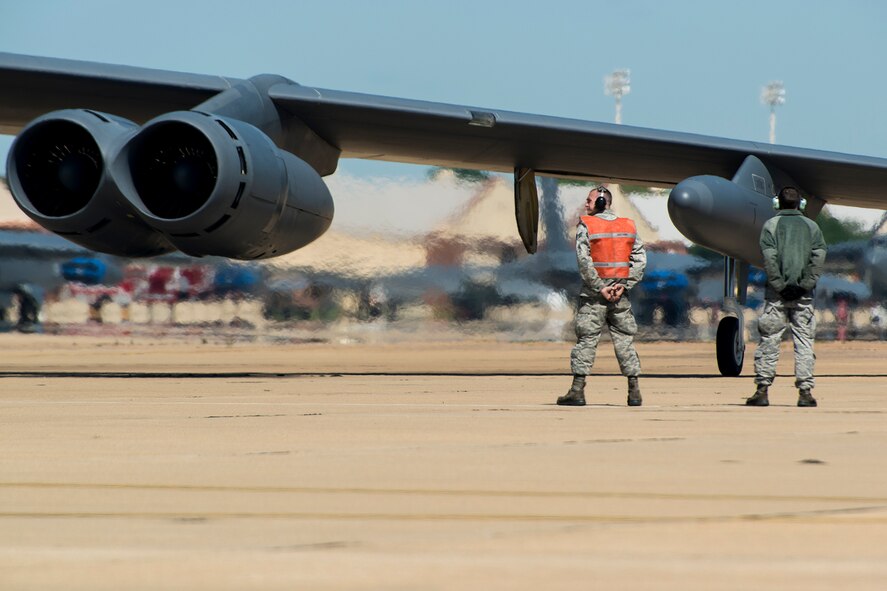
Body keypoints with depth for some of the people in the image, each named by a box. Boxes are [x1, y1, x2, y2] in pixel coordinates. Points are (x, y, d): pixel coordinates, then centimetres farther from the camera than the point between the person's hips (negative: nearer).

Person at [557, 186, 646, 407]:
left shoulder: (586, 225, -6)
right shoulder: (629, 227, 7)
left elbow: (584, 261, -14)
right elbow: (640, 260, 2)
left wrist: (599, 287, -12)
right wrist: (624, 285, -2)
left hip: (593, 295, -3)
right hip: (620, 295, 3)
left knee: (586, 340, -1)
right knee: (625, 340, 8)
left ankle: (578, 390, -5)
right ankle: (634, 391, 5)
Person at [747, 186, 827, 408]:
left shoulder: (771, 225, 2)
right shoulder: (811, 226, 8)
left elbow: (769, 257, -9)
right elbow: (819, 256, -2)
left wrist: (780, 285, -8)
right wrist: (805, 285, -5)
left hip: (777, 292, -1)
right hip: (803, 295, 1)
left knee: (769, 341, 2)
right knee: (804, 342, 4)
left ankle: (762, 390, 0)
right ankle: (805, 391, 0)